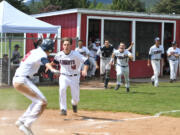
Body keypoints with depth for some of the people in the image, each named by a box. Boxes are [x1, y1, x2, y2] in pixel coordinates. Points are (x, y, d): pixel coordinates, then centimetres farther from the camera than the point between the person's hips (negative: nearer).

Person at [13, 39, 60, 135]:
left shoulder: (34, 51, 16)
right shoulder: (41, 54, -12)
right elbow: (44, 61, -35)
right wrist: (52, 69, -53)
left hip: (17, 80, 10)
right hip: (22, 80, -10)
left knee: (37, 101, 19)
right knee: (42, 102, -15)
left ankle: (21, 121, 18)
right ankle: (27, 125, -17)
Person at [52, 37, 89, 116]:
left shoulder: (75, 54, -17)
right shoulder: (59, 55, -6)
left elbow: (86, 61, -24)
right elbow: (55, 61, 18)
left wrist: (85, 70, -39)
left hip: (74, 77, -1)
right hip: (64, 76, 1)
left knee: (76, 98, 2)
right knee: (62, 89, -31)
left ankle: (74, 103, 43)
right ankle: (63, 109, -19)